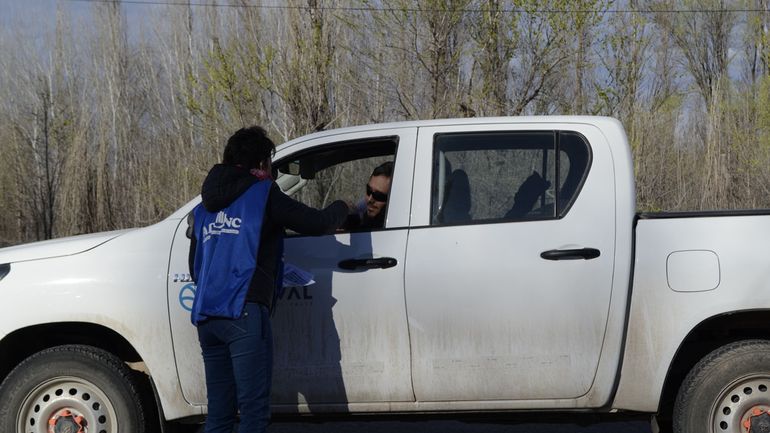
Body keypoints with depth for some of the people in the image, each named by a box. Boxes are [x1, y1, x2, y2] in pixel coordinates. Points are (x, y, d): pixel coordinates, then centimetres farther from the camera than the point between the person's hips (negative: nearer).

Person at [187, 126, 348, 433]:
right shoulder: (263, 194, 2)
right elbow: (317, 224, 0)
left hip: (205, 316, 7)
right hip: (243, 313, -7)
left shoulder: (204, 208, 22)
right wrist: (341, 208, 21)